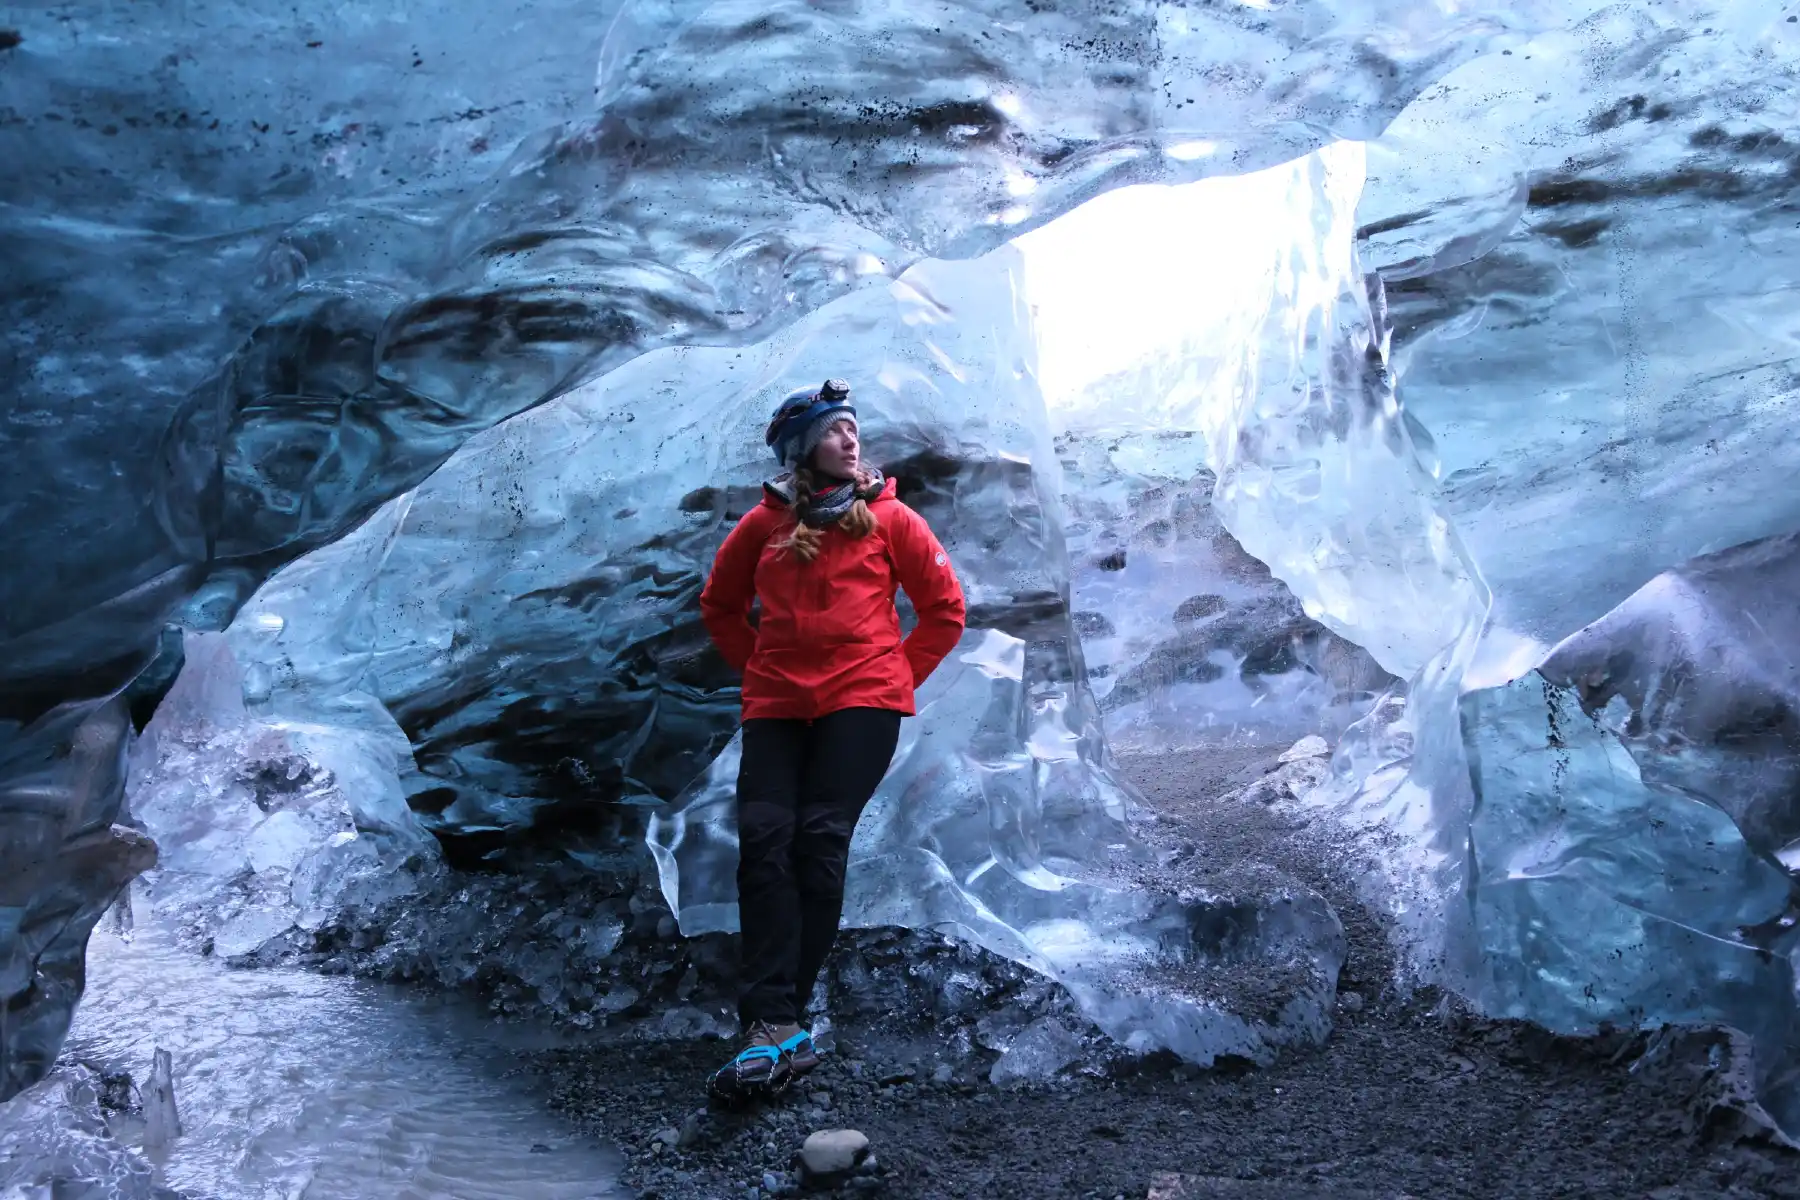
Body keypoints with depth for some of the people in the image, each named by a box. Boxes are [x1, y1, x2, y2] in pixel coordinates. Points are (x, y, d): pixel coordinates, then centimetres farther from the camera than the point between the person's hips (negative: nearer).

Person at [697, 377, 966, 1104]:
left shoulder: (887, 517, 7)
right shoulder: (765, 523, 11)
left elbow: (945, 608, 11)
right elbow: (720, 604, 25)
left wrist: (898, 676, 6)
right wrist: (757, 667, 14)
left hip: (861, 699, -2)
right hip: (776, 705, 2)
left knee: (820, 840, -12)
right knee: (764, 840, -12)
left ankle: (776, 1018, -3)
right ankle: (775, 1027, -16)